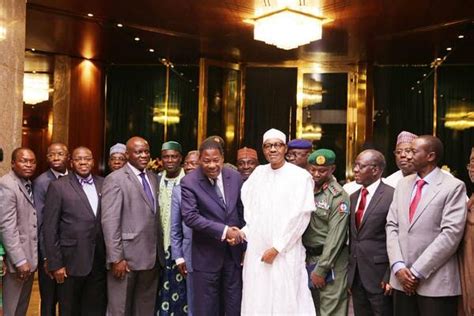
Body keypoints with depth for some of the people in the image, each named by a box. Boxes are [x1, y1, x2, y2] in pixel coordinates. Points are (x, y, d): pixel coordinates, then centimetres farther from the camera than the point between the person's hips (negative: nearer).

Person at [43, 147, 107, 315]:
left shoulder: (104, 184, 6)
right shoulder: (58, 186, -4)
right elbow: (49, 228, -6)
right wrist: (55, 263, -9)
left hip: (100, 261, 3)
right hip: (71, 262, -3)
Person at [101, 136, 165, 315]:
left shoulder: (153, 178, 12)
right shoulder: (115, 179, -8)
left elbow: (155, 217, 12)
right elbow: (110, 222, -14)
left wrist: (160, 251, 7)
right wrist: (116, 258, -18)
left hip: (152, 256, 6)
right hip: (126, 256, -6)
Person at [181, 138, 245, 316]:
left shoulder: (235, 177, 1)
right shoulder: (189, 182, -12)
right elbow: (190, 216, -21)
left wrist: (239, 235, 6)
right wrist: (223, 230, -23)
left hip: (234, 251, 4)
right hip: (206, 254, -3)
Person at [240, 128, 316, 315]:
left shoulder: (300, 176, -5)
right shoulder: (258, 173, 9)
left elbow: (300, 216, -9)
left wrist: (277, 248, -10)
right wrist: (245, 231, -1)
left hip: (285, 253, -4)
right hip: (255, 251, 4)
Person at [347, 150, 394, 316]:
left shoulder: (392, 196, -12)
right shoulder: (353, 197, 12)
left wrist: (390, 276, -13)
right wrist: (350, 272, 11)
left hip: (379, 276, -6)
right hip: (356, 276, 7)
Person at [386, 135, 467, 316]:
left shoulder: (453, 187, -6)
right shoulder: (403, 184, 10)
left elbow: (451, 234, -13)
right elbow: (392, 225, 6)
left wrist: (418, 271, -14)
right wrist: (398, 266, -6)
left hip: (436, 282, -4)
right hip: (402, 279, 5)